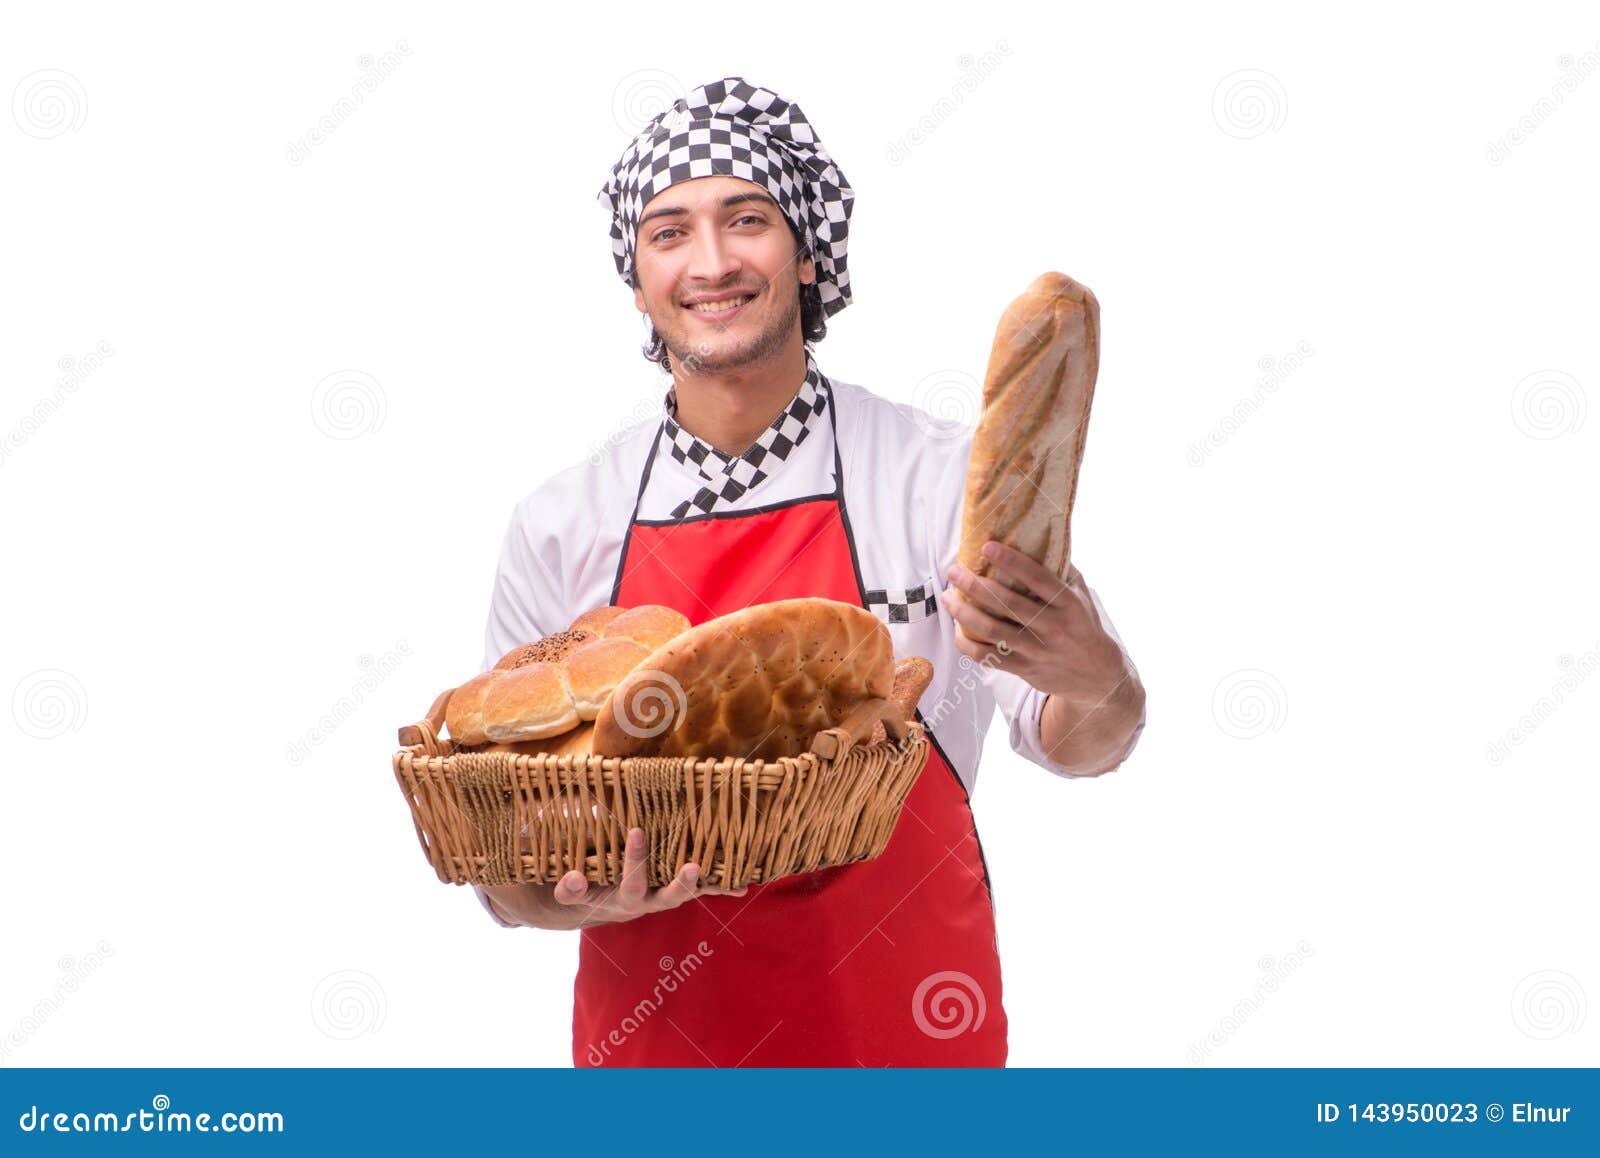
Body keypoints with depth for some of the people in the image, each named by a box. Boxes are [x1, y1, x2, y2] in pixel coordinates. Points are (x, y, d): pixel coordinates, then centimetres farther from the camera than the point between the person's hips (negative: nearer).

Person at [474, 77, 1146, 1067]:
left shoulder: (941, 474, -9)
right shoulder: (560, 526, -4)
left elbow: (1076, 745, -16)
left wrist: (1095, 681, -37)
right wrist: (570, 900, -22)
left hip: (903, 1034, -1)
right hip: (652, 1034, 1)